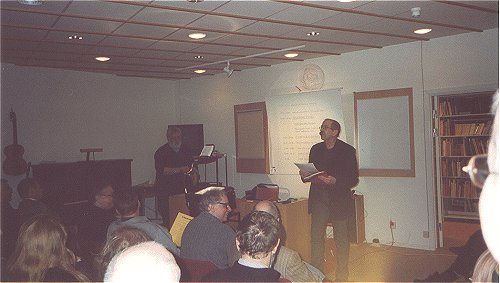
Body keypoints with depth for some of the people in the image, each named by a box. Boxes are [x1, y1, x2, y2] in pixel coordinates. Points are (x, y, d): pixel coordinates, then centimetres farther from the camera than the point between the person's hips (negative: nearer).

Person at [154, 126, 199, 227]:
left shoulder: (184, 150, 12)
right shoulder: (161, 152, -7)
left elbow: (190, 165, 25)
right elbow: (161, 170, -20)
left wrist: (194, 173, 3)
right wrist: (180, 170, -23)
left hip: (181, 188, 5)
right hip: (165, 191, -5)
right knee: (168, 219, -6)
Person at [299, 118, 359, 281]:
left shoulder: (347, 150, -5)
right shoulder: (315, 149, 10)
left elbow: (353, 178, -7)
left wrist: (335, 181, -23)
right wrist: (305, 175, -5)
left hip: (338, 201, -4)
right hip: (318, 199, 4)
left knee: (341, 239, 6)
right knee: (316, 237, 7)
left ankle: (342, 276, 19)